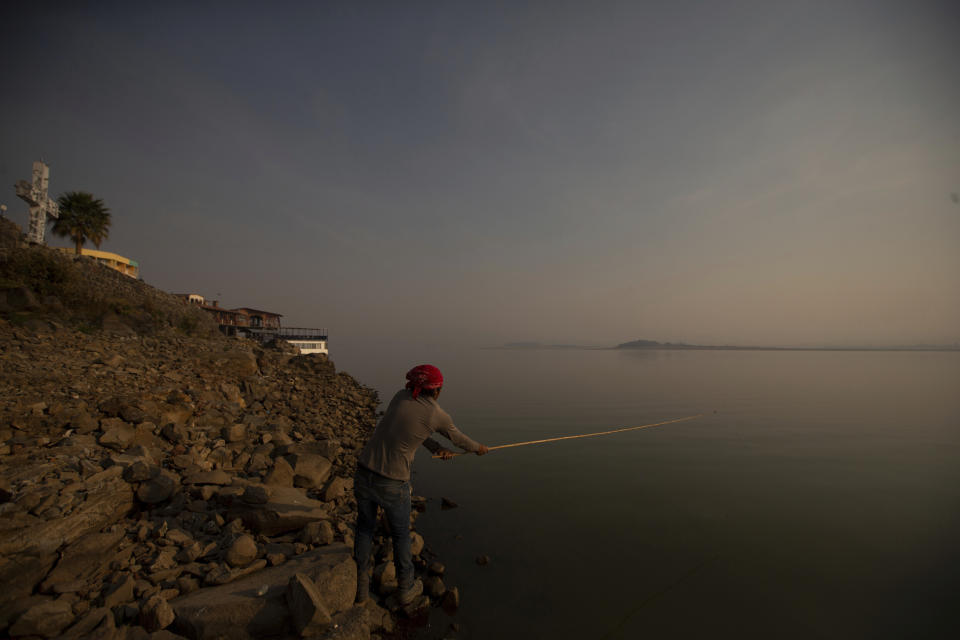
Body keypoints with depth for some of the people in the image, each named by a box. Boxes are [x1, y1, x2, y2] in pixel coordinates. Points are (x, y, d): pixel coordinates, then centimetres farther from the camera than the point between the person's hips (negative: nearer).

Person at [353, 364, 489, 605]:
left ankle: (361, 586, 40)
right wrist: (477, 448, 30)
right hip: (392, 484, -4)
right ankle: (406, 588, 40)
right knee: (401, 534, 21)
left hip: (364, 474, 4)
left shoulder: (401, 396, 0)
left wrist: (438, 449, 12)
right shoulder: (438, 415, -10)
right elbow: (456, 437, 10)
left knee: (365, 528, 26)